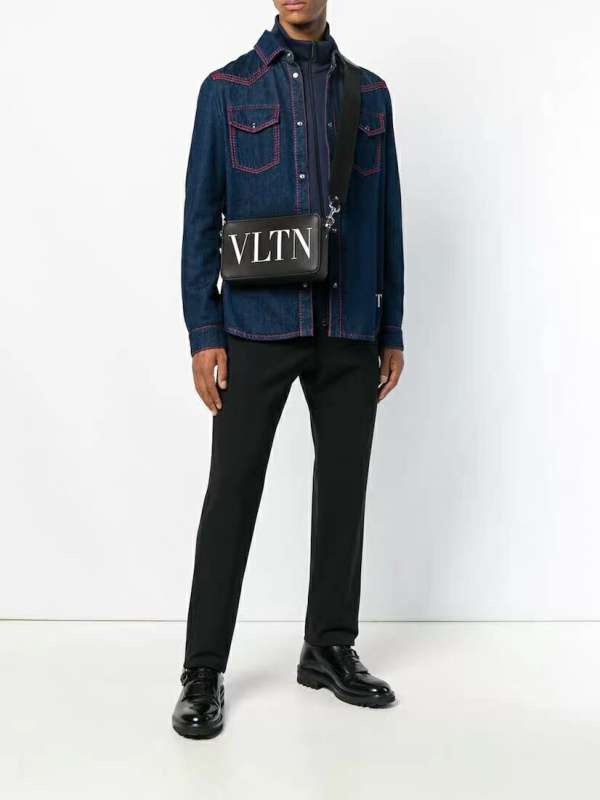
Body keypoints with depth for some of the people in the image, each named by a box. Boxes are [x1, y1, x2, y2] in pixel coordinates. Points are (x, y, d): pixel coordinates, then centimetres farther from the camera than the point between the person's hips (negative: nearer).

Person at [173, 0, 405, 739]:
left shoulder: (369, 93, 12)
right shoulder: (227, 89, 5)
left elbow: (386, 218, 12)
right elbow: (201, 216, 1)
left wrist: (392, 330, 9)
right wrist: (203, 334, -6)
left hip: (350, 332, 3)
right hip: (258, 326, -3)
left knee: (344, 488, 8)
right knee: (232, 492, 0)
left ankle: (330, 649, 24)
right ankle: (203, 668, 11)